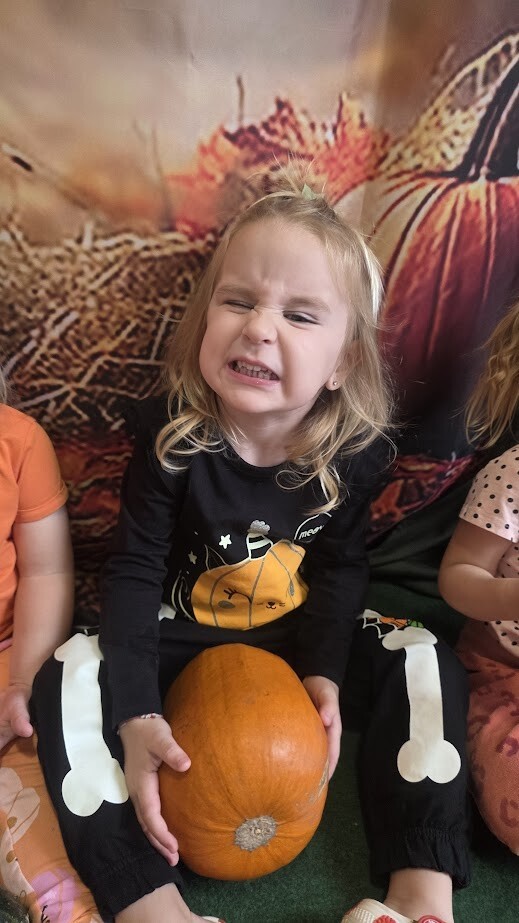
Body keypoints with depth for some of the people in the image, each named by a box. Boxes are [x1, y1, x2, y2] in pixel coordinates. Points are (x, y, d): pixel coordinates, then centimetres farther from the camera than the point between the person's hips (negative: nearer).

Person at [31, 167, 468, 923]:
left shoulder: (358, 451, -17)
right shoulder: (171, 435, -22)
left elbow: (340, 566, -4)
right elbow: (136, 569, -19)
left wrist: (325, 671, -16)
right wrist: (137, 715, -27)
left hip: (302, 634, 2)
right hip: (181, 635, -1)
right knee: (66, 682, -24)